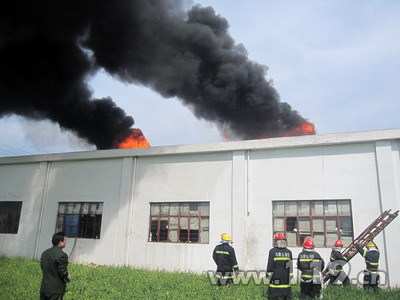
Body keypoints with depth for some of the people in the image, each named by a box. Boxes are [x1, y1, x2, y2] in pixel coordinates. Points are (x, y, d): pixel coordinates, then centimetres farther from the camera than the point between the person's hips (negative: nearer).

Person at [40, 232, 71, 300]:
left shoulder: (44, 253, 7)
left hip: (44, 288, 7)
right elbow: (63, 272, -18)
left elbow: (42, 267, 15)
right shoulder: (61, 255, -19)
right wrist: (67, 279, 1)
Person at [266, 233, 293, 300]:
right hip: (286, 280, 4)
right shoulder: (289, 252, 3)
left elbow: (270, 265, -7)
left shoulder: (272, 251, -8)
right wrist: (290, 277, 14)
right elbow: (290, 266, 7)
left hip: (275, 279, -4)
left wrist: (268, 275, 4)